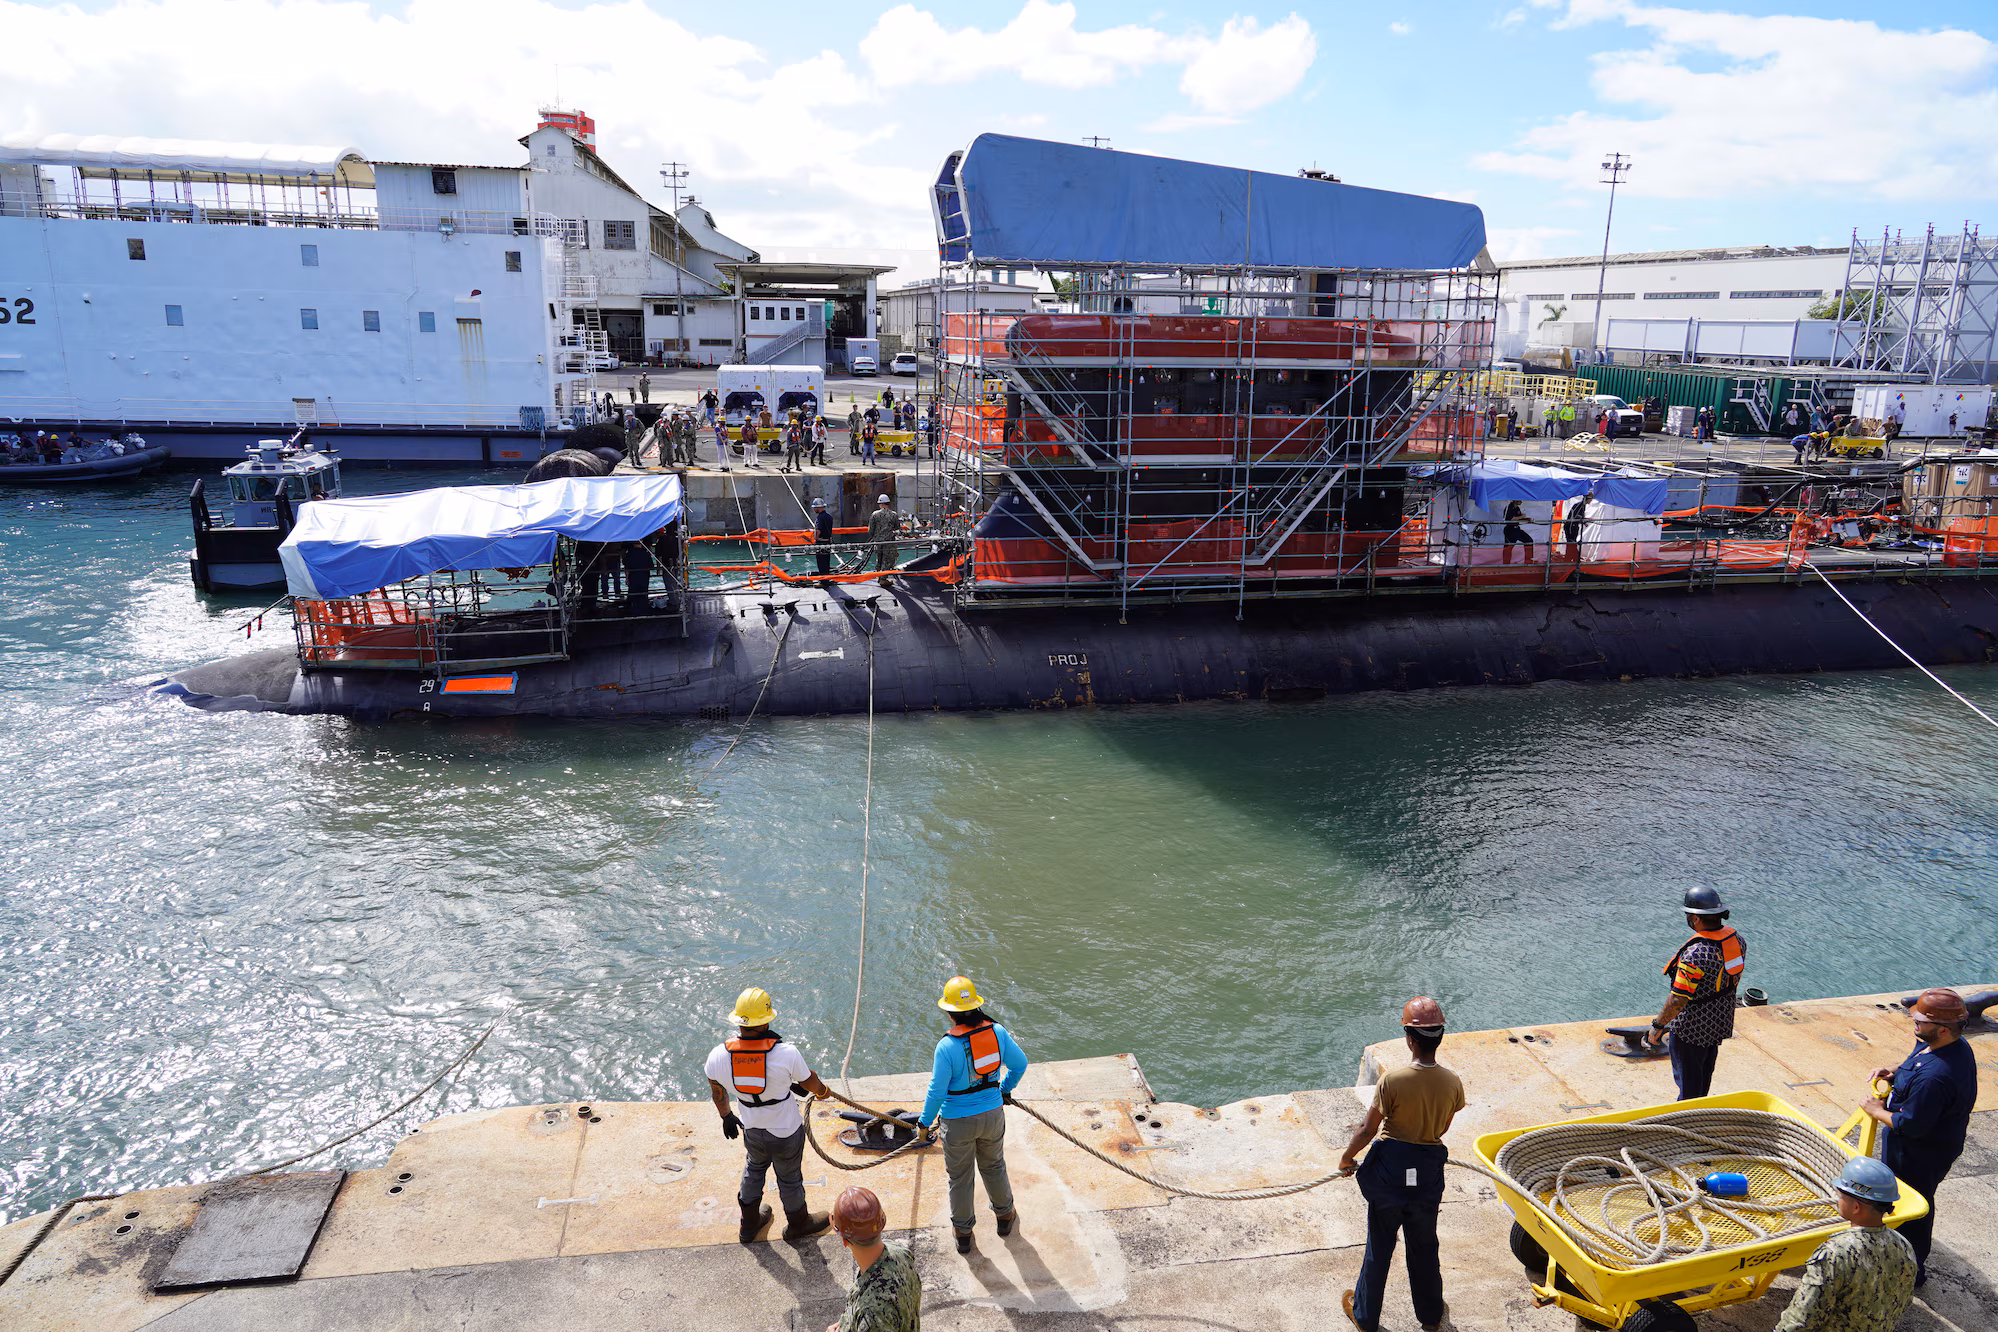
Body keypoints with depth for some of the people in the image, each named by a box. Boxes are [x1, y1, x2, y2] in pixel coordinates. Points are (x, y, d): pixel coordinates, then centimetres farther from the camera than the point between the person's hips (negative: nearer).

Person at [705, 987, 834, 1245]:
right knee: (790, 1178, 24)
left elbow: (718, 1094, -2)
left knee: (754, 1168, 33)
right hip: (786, 1134, -3)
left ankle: (749, 1224, 53)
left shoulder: (717, 1056, -23)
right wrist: (824, 1091, 13)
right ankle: (797, 1224, 51)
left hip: (751, 1131, 3)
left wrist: (726, 1117, 20)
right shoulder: (787, 1053, -33)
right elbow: (810, 1082, -12)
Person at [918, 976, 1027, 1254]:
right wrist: (1006, 1089, 20)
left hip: (958, 1122, -4)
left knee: (959, 1176, 18)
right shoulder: (997, 1032, -13)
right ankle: (1004, 1216, 46)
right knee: (993, 1166, 27)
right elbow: (1020, 1065, 1)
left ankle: (962, 1232, 34)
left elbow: (937, 1091, -19)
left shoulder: (947, 1046, -25)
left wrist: (926, 1121, -3)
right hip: (992, 1114, 4)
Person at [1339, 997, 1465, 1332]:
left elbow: (1367, 1129, -15)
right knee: (1424, 1245, 23)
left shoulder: (1391, 1081, -25)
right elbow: (1442, 1128, 4)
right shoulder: (1453, 1083, -14)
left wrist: (1347, 1158, 3)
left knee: (1379, 1245, 15)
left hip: (1390, 1168, -3)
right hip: (1428, 1172, 3)